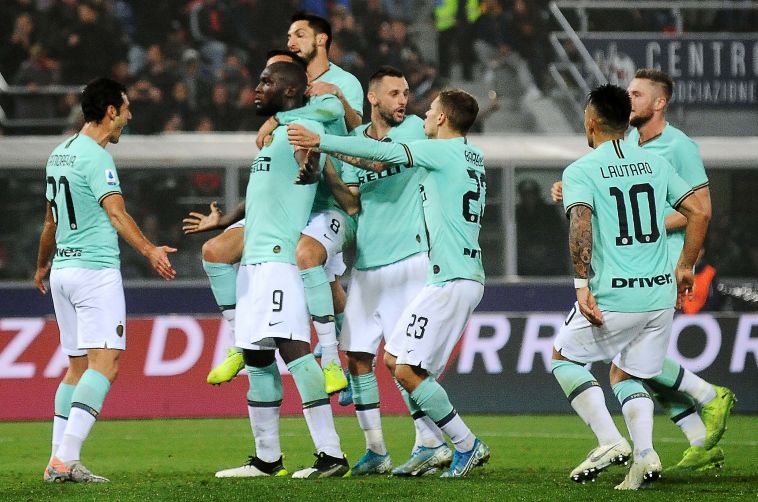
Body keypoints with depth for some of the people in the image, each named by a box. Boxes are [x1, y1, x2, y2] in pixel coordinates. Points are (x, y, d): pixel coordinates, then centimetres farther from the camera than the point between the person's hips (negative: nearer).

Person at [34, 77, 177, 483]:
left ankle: (59, 460, 10)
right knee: (104, 362, -14)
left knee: (77, 366, 13)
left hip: (63, 270, 9)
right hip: (95, 269, -9)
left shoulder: (59, 154, 16)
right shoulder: (95, 157, -11)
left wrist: (42, 265, 40)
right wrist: (149, 250, -34)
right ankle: (65, 459, -25)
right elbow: (116, 213, -24)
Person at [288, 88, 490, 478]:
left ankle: (467, 445, -5)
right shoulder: (474, 157, 18)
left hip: (450, 281, -10)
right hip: (469, 276, 10)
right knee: (395, 359, 12)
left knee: (406, 369, -9)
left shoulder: (443, 151, -9)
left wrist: (320, 141, -10)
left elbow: (384, 152, -14)